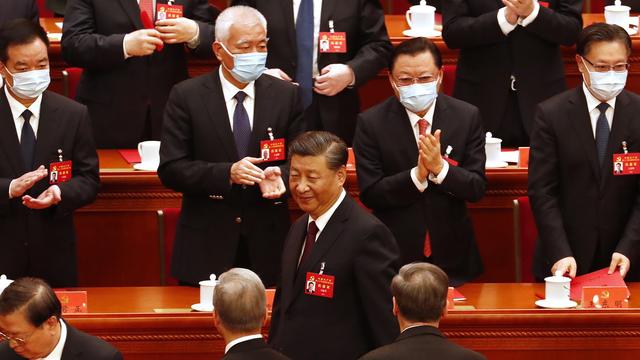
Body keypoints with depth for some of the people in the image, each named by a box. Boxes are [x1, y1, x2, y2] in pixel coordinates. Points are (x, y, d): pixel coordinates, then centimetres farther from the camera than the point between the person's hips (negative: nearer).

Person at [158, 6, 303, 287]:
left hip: (267, 243, 2)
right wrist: (227, 173, -21)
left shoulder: (286, 95, 4)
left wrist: (280, 176, -18)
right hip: (206, 245, -2)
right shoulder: (186, 97, -3)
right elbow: (170, 169, -7)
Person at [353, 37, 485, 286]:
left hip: (451, 256, 2)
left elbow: (477, 188, -6)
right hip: (395, 256, -1)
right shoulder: (371, 123, -7)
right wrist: (417, 175, -25)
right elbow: (370, 194, -11)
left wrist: (440, 168, -23)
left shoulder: (467, 117, -3)